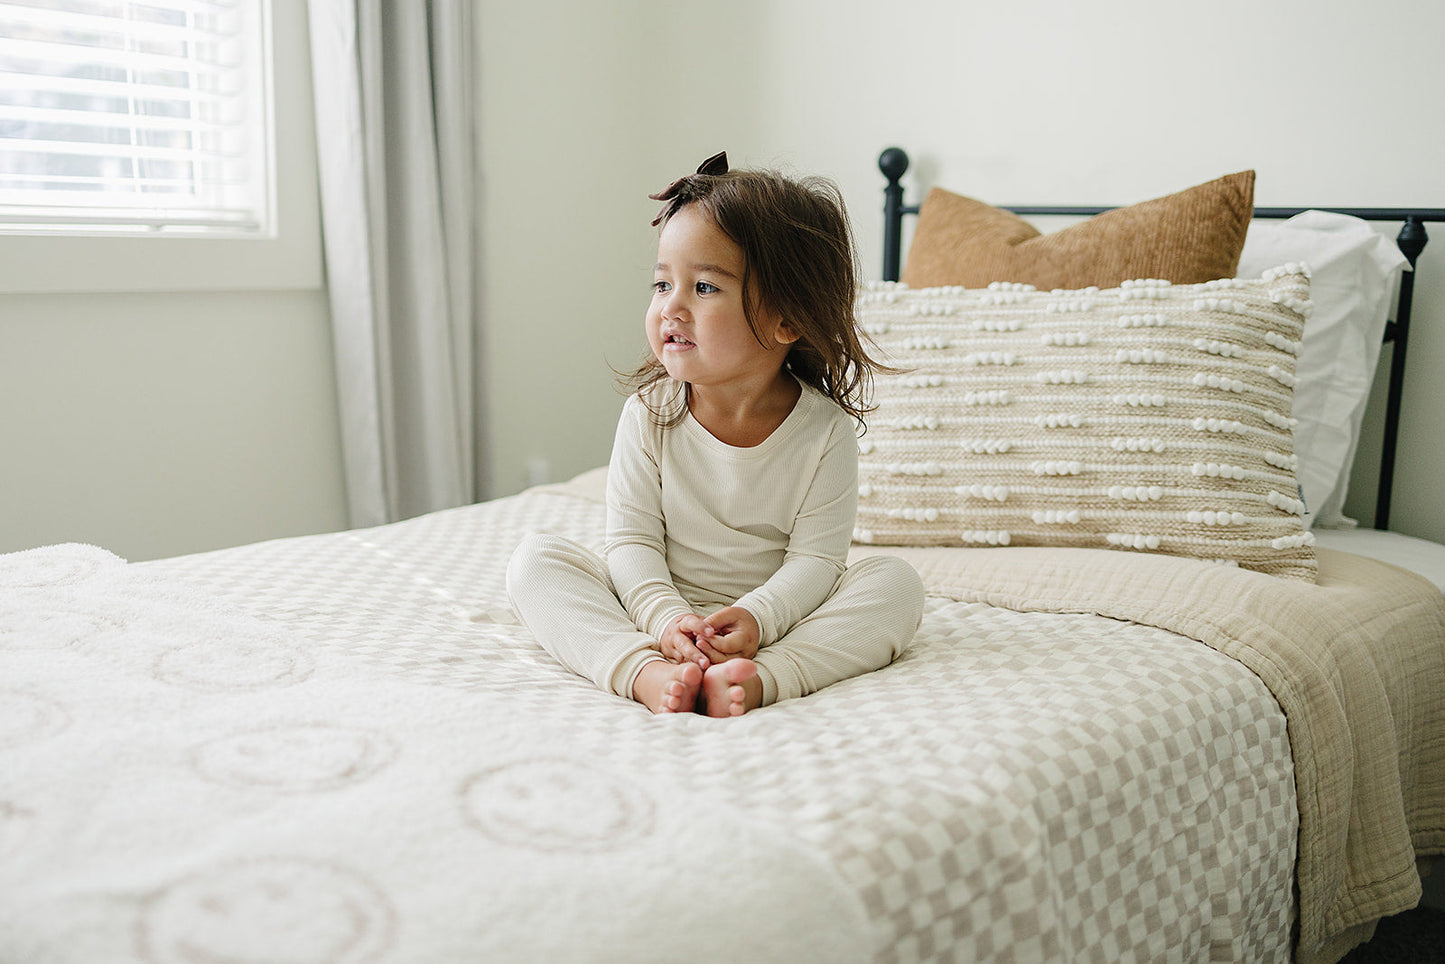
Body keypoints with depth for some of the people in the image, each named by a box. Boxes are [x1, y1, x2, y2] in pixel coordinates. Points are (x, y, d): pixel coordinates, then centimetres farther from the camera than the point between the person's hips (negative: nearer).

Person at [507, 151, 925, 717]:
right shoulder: (648, 415, -6)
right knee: (535, 558, -15)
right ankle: (644, 672, -37)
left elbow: (815, 558, -12)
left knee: (895, 581, -21)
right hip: (659, 613, 1)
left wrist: (756, 618, -31)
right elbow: (632, 539, -8)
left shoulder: (825, 431, -10)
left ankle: (760, 678, -40)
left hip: (774, 621, -1)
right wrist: (662, 616, -27)